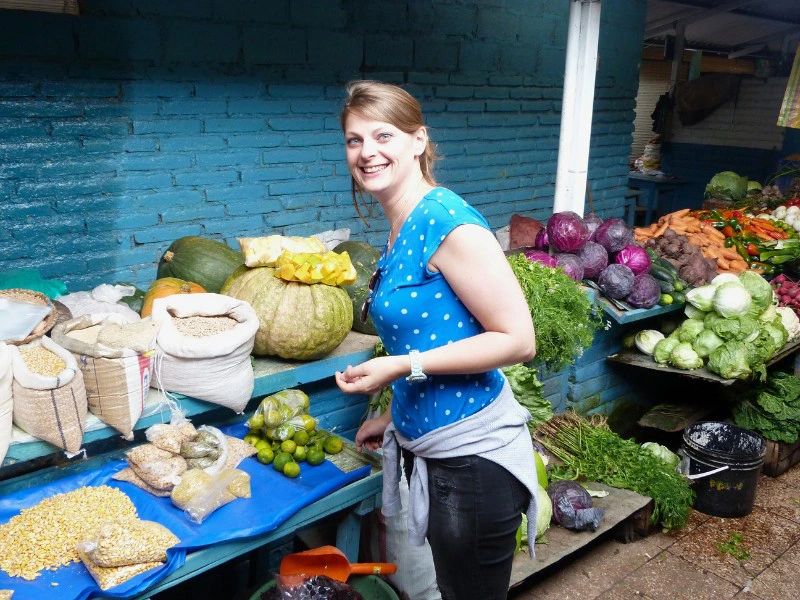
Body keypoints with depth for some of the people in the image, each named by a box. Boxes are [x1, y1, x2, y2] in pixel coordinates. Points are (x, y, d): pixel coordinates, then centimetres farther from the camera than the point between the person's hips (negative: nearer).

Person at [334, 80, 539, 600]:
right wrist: (393, 415, 20)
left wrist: (402, 367, -22)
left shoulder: (450, 223, -19)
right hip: (427, 448, 8)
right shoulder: (401, 230, 8)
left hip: (472, 455, -8)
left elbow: (518, 340, -20)